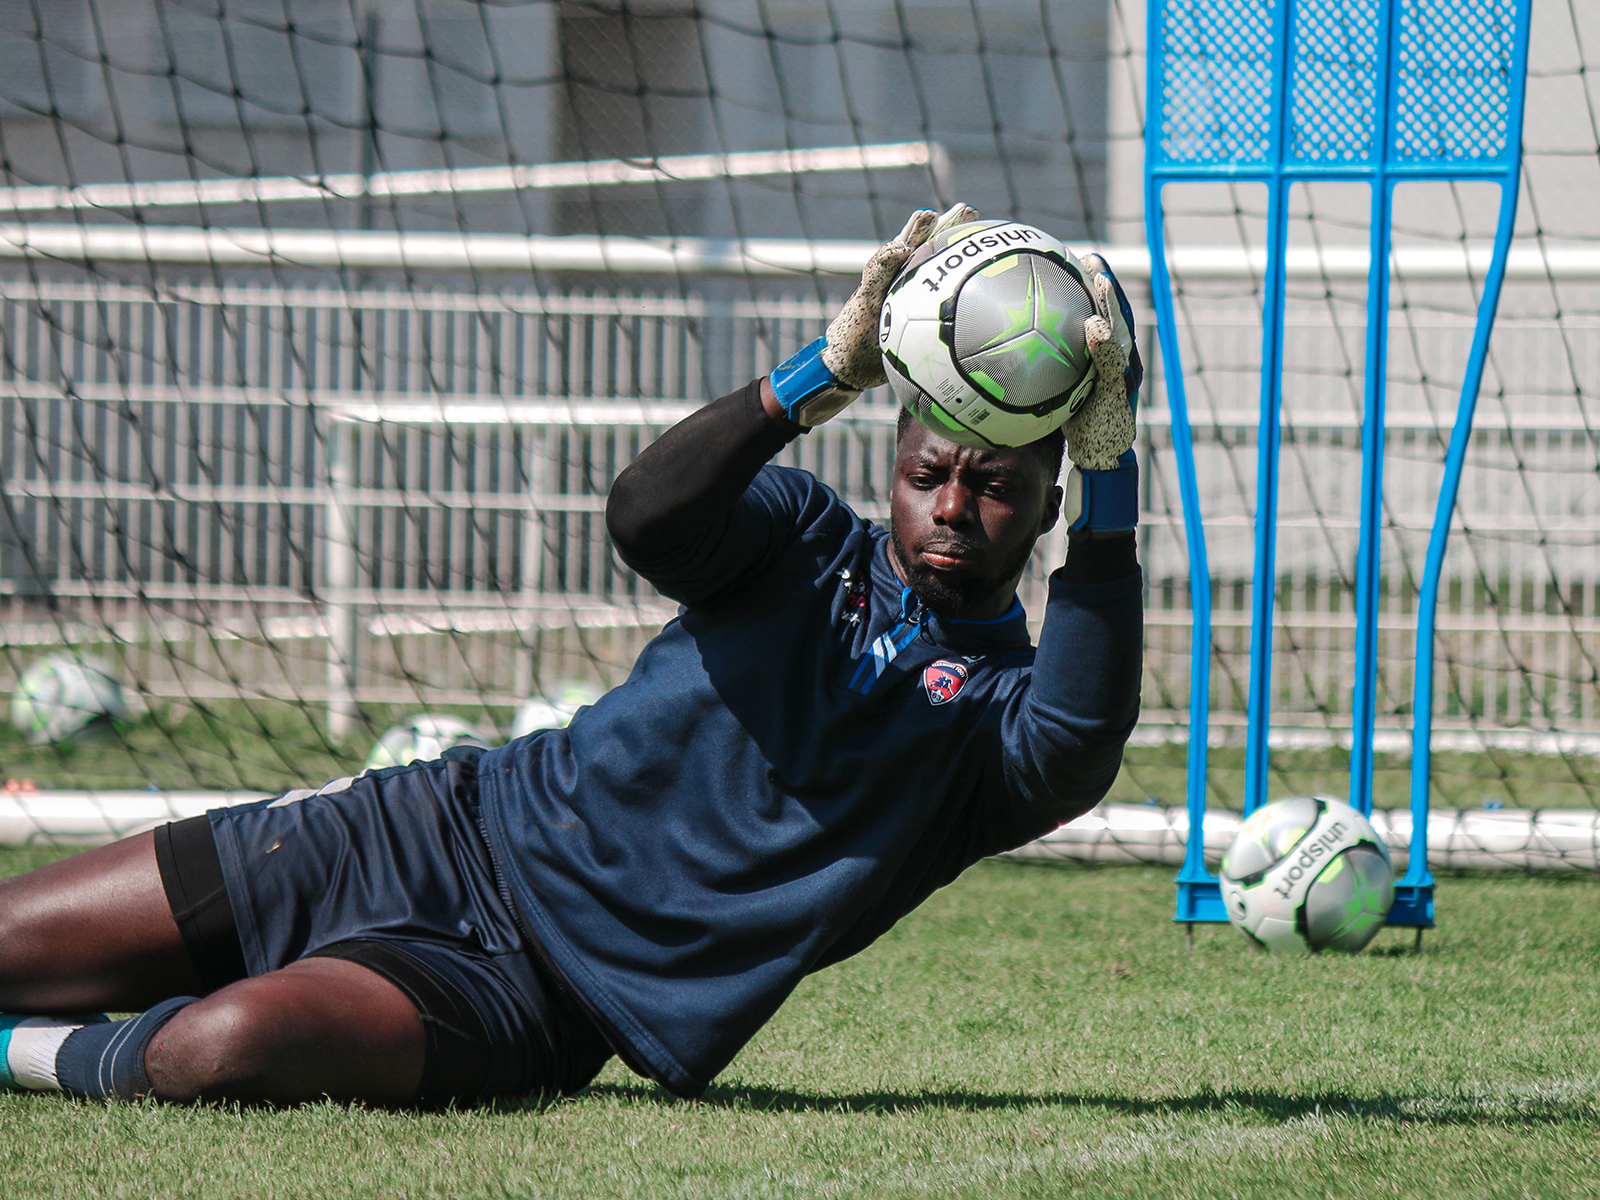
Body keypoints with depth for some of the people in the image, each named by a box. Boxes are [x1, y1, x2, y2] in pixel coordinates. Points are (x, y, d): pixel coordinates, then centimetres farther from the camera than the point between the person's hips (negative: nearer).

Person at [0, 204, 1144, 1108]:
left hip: (535, 996, -3)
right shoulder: (808, 541, 6)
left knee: (228, 1046, -32)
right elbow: (646, 518, -16)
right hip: (455, 825, 4)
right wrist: (831, 372, -30)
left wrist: (1109, 471, -36)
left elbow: (1080, 743, -28)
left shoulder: (1000, 717, -2)